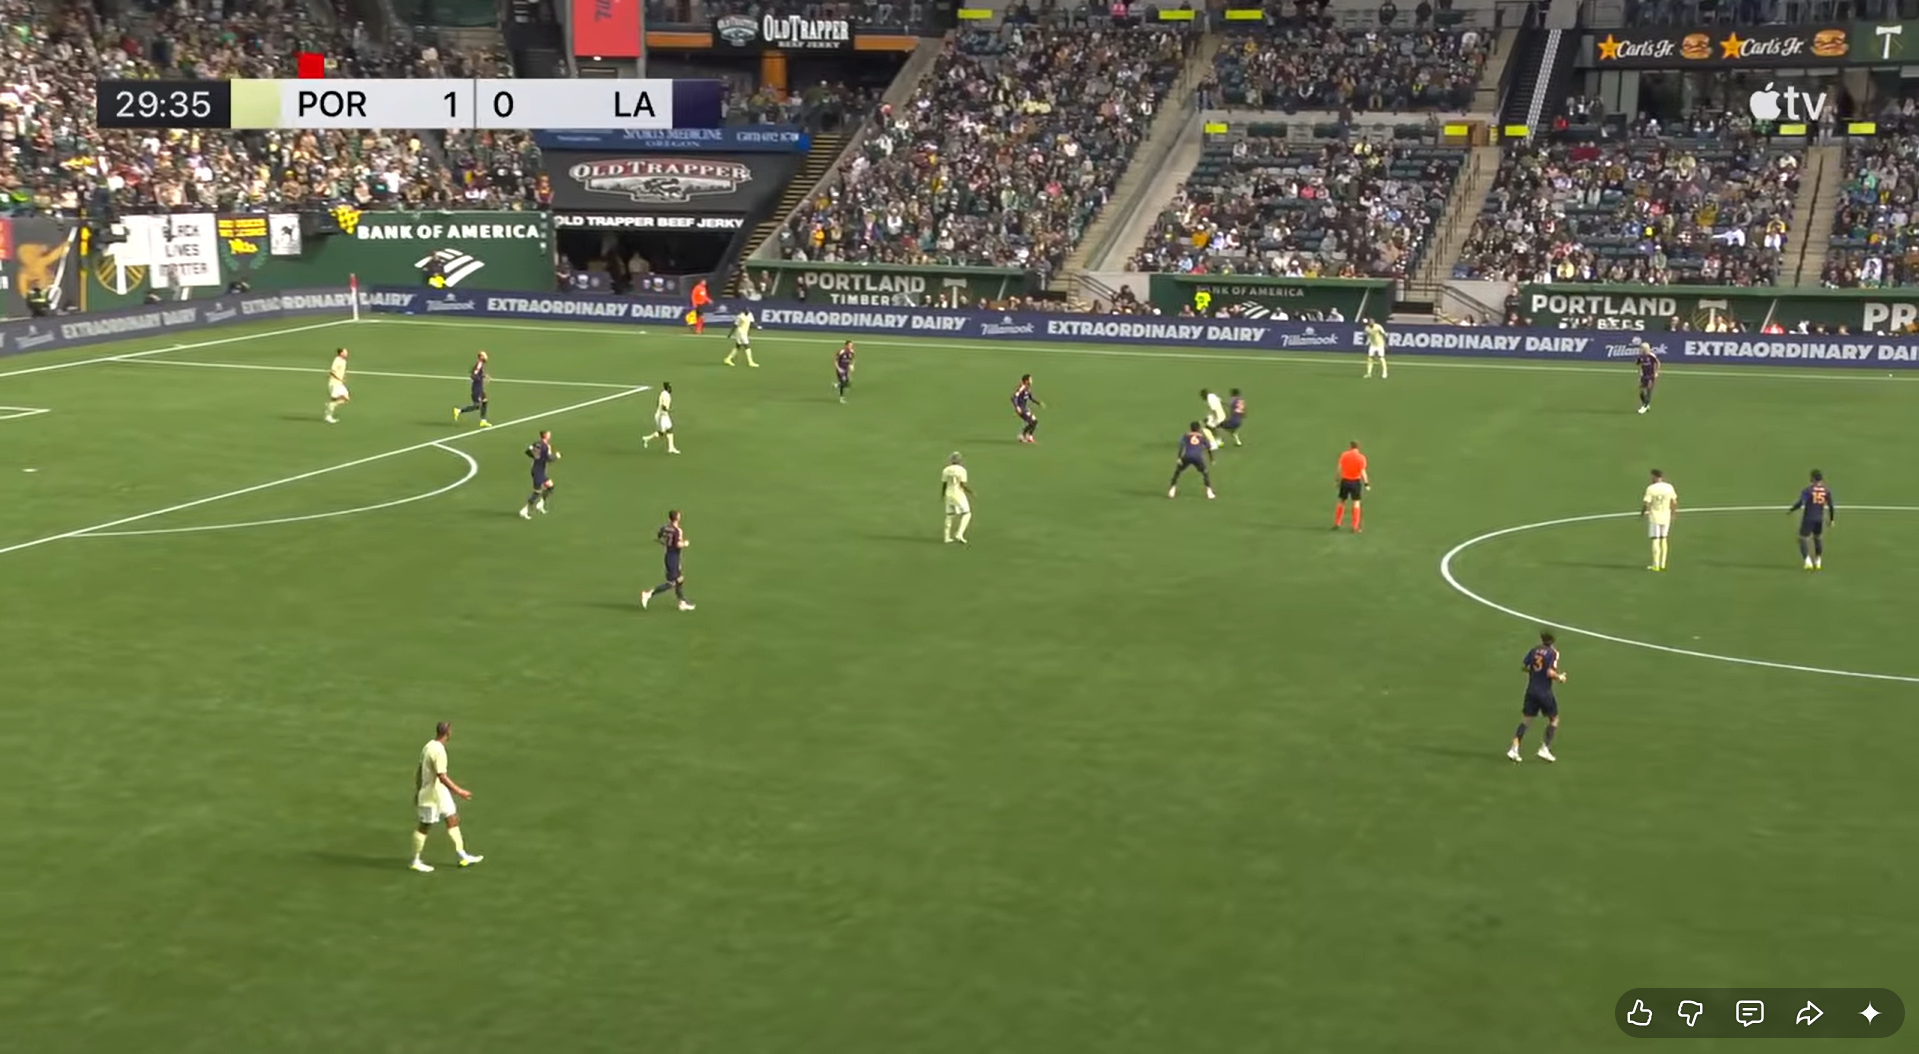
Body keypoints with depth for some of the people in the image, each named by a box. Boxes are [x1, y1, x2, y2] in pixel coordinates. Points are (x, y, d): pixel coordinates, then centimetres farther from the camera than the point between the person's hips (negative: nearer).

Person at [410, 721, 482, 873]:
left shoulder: (429, 746, 5)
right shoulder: (438, 751, -24)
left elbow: (419, 771, 12)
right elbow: (442, 777, -27)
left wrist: (417, 791, 20)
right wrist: (458, 791, -22)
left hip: (441, 793, 10)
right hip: (432, 796, -10)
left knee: (453, 820, 12)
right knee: (424, 826, 3)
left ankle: (463, 856, 17)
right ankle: (415, 861, 15)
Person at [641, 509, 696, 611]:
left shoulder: (665, 528, 3)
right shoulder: (677, 531, -20)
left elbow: (656, 538, 8)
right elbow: (679, 545, -27)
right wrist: (685, 544, -7)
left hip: (668, 556, 9)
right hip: (674, 558, -9)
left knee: (680, 580, 18)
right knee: (670, 583, -5)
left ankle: (683, 603, 24)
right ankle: (648, 594, -11)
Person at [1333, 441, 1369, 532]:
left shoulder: (1344, 455, -2)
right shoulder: (1361, 457, -9)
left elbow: (1339, 469, -1)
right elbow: (1362, 472, -13)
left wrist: (1338, 480, 9)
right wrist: (1366, 484, -8)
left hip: (1345, 481, 2)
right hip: (1355, 482, -2)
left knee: (1341, 502, 15)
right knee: (1356, 503, 4)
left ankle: (1336, 524, 18)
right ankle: (1355, 527, 1)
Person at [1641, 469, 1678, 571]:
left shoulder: (1651, 488, -13)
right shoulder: (1669, 487, -1)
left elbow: (1646, 504, -15)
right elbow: (1674, 502, 4)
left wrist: (1642, 513, 2)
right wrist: (1672, 513, 17)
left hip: (1654, 517, -4)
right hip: (1666, 517, 4)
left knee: (1655, 540, 0)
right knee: (1663, 539, 15)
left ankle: (1655, 565, -1)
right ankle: (1662, 564, 18)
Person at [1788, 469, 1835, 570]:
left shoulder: (1808, 490, -14)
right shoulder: (1826, 491, -1)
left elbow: (1800, 503, -21)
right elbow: (1831, 506, 3)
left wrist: (1791, 510, -6)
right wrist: (1831, 519, 17)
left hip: (1808, 519, -4)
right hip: (1819, 519, 5)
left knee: (1803, 539, 2)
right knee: (1818, 538, 24)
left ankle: (1808, 561, -16)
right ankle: (1818, 562, 27)